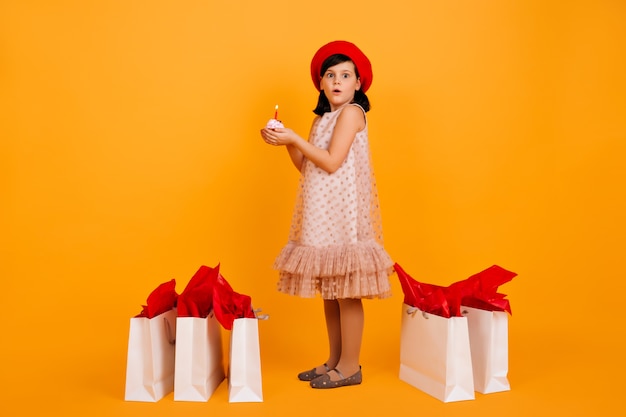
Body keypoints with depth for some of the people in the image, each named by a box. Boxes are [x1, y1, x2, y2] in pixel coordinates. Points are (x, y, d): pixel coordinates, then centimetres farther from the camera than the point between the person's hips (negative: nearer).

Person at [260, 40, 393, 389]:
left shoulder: (352, 112, -6)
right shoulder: (323, 117, 18)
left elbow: (331, 163, -15)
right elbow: (307, 168, 15)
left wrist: (295, 139, -12)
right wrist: (287, 143, 3)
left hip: (343, 211, -9)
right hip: (322, 213, 9)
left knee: (346, 291, -5)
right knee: (328, 290, 11)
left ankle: (350, 367, 3)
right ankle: (334, 361, 20)